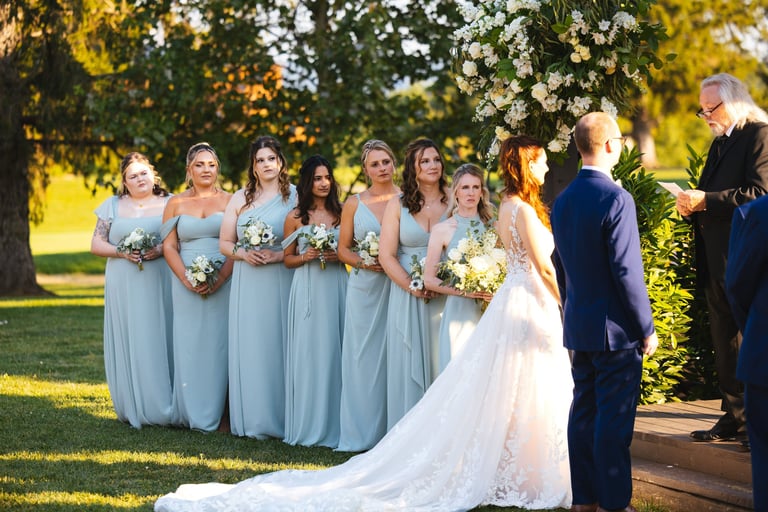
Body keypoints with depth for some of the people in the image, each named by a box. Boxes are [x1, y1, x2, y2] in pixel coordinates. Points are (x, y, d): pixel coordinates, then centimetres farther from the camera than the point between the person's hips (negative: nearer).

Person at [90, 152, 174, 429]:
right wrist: (122, 252, -9)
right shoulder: (112, 206, 11)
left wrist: (161, 250, -14)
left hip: (159, 285, -1)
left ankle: (162, 407, 2)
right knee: (127, 344, -1)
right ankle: (132, 409, 4)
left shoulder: (169, 204, 7)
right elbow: (96, 244, 9)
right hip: (123, 288, 1)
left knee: (159, 342, -3)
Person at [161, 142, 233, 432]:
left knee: (219, 345, -1)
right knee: (189, 346, 1)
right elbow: (169, 247, 6)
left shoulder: (229, 201, 5)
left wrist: (219, 279, -14)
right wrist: (187, 279, -9)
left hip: (223, 285, -2)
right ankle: (194, 414, 7)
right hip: (187, 286, 2)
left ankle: (219, 413, 4)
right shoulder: (176, 203, 10)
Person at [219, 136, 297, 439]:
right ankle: (252, 420, 6)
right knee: (248, 347, 1)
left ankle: (279, 418, 4)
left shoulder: (294, 196, 2)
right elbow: (224, 242, 13)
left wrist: (279, 255, -16)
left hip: (282, 282, -3)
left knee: (278, 345, -3)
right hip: (247, 285, 3)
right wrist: (243, 253, -6)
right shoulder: (240, 198, 13)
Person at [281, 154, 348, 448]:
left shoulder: (341, 213, 7)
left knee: (333, 351, 1)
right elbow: (287, 259, 10)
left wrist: (337, 256, -8)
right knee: (307, 352, -2)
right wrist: (306, 257, -9)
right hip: (307, 289, -1)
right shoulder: (295, 218, 5)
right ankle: (307, 425, 5)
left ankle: (332, 423, 7)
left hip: (336, 288, 1)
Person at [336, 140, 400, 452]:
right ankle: (361, 434, 6)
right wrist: (364, 262, -8)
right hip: (364, 288, 1)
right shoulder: (354, 203, 8)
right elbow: (343, 248, 11)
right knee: (362, 356, 0)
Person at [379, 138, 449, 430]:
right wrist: (413, 287, -11)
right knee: (410, 365, 1)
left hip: (446, 297, 0)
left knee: (443, 365, 1)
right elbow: (386, 255, 0)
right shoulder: (398, 205, 5)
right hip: (407, 297, 0)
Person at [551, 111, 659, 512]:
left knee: (583, 412, 12)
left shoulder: (562, 201, 7)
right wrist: (647, 329, -11)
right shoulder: (616, 199, -17)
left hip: (578, 328, 8)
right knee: (614, 420, -3)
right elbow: (627, 272, -19)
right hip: (616, 329, -8)